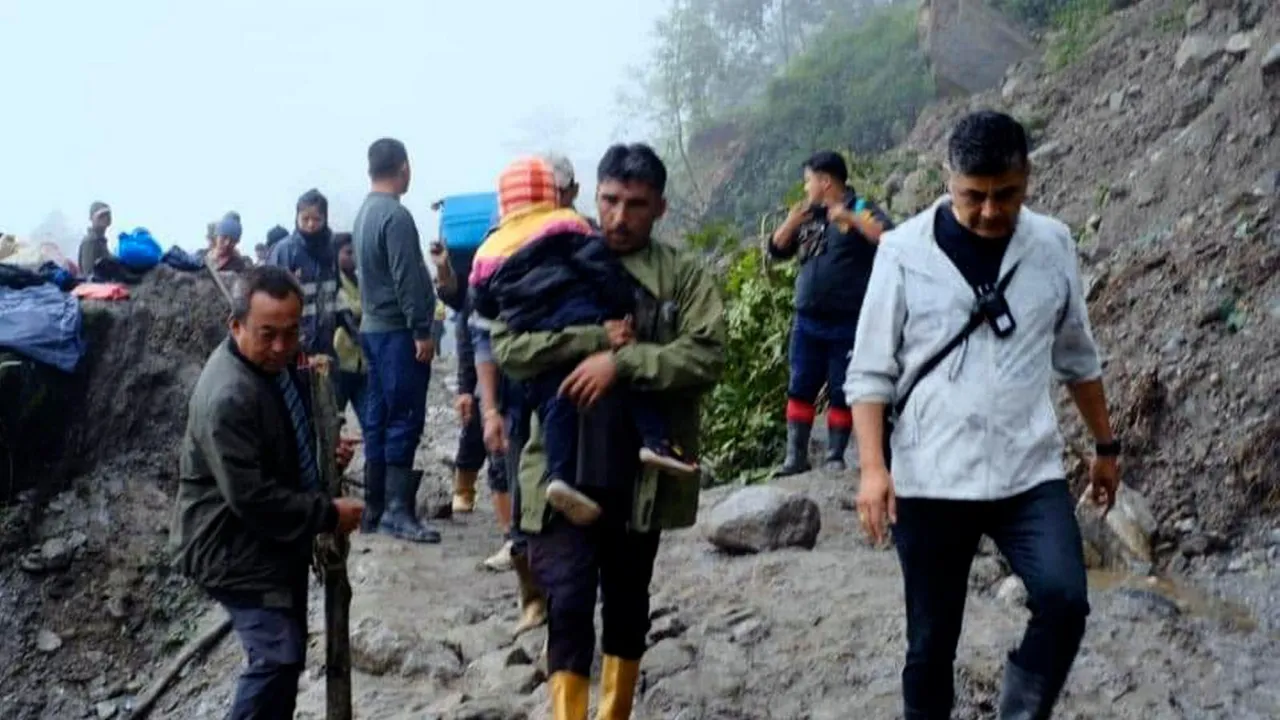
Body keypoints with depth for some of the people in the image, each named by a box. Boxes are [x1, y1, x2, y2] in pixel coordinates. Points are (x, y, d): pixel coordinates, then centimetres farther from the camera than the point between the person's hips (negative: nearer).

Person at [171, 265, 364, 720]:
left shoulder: (277, 363, 2)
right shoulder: (228, 396, -29)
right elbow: (250, 497, -29)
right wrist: (328, 514, -21)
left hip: (278, 538, 10)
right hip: (236, 546, -10)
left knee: (285, 652, 17)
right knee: (278, 656, -16)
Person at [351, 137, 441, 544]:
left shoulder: (364, 214, 14)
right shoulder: (396, 216, -15)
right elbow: (407, 280, -19)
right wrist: (421, 331, -17)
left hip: (373, 327, 9)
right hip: (397, 330, -9)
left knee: (379, 419, 10)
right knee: (405, 419, -8)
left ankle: (375, 508, 14)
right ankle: (397, 510, -9)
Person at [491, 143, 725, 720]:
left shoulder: (685, 276, 1)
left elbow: (707, 356, -12)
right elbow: (506, 345, -6)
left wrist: (620, 362, -21)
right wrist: (594, 338, -16)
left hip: (641, 472, 1)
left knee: (627, 602, 16)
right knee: (568, 604, -5)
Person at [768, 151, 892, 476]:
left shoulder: (860, 211, -4)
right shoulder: (809, 217, 13)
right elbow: (777, 249, 15)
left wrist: (851, 218, -27)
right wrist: (792, 222, -2)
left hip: (847, 324, -5)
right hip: (807, 322, 6)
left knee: (841, 394, 2)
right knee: (800, 389, 5)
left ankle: (835, 457, 10)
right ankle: (796, 455, 11)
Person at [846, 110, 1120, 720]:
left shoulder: (1053, 246, 2)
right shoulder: (904, 250, -6)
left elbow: (1077, 357, 15)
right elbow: (870, 371, -4)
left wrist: (1106, 446, 19)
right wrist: (872, 467, -13)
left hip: (1030, 474, 2)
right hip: (930, 482, -2)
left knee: (1064, 602, -19)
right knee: (932, 638, 6)